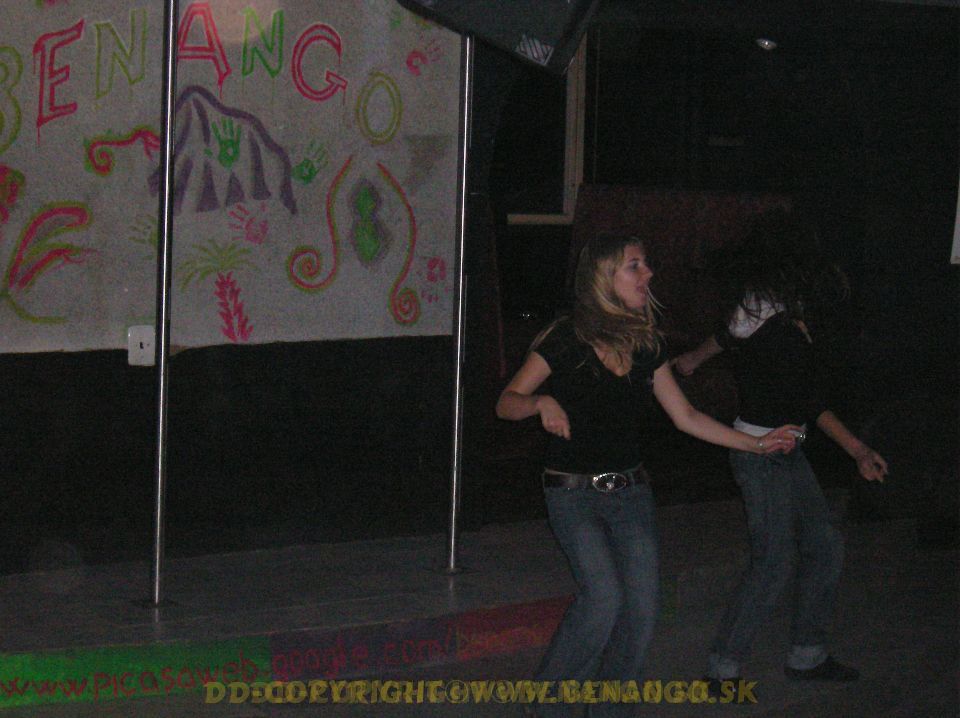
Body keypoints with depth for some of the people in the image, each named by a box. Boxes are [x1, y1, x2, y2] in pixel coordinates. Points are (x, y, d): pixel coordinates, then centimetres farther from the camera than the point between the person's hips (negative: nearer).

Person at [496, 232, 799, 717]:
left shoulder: (645, 345, 7)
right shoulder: (566, 340, -9)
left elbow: (685, 416, 13)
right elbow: (506, 403, -9)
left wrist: (755, 444, 11)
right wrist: (542, 402, -30)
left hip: (630, 492, 5)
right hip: (574, 492, -5)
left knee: (641, 606, -3)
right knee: (604, 594, -22)